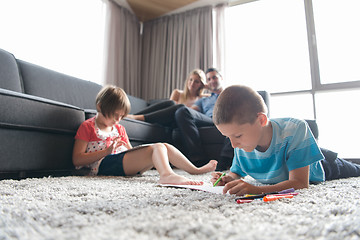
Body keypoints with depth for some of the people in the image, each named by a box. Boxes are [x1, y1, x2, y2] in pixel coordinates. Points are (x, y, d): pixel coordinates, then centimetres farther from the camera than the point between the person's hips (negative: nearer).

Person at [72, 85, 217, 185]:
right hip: (104, 164, -8)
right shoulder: (87, 127, 3)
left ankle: (195, 170, 0)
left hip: (126, 164, 8)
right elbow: (77, 160, -6)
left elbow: (132, 153, 24)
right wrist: (107, 151, -15)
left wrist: (130, 148, -1)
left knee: (165, 147, -5)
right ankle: (167, 174, -59)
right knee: (157, 148, -29)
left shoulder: (119, 129, 24)